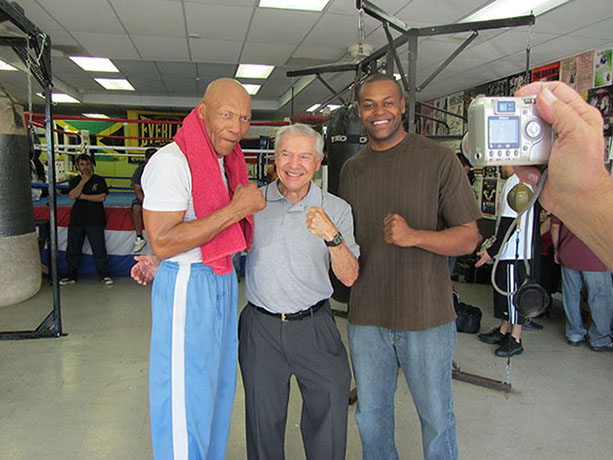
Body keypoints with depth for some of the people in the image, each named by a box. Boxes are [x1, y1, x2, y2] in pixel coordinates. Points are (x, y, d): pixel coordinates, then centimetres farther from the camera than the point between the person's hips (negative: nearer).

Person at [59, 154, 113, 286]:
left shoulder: (99, 180, 4)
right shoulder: (74, 180, 12)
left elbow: (102, 197, -9)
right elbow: (72, 196, -6)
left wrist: (83, 196, -8)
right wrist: (83, 181, -6)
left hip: (95, 220, -3)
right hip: (76, 219, 4)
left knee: (99, 249, -3)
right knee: (73, 249, 9)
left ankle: (104, 275, 6)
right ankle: (71, 276, 22)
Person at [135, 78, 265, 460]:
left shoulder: (223, 162, 11)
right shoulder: (172, 161, -17)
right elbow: (162, 241, -24)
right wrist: (236, 209, -23)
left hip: (223, 284, 9)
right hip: (186, 288, -9)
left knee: (217, 389, 20)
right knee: (186, 399, 1)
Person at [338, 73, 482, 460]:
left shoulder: (439, 160, -7)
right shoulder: (351, 169, 7)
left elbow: (469, 238, -10)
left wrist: (414, 236, -25)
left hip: (427, 316, -3)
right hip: (366, 318, 4)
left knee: (437, 419, 13)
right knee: (371, 416, 19)